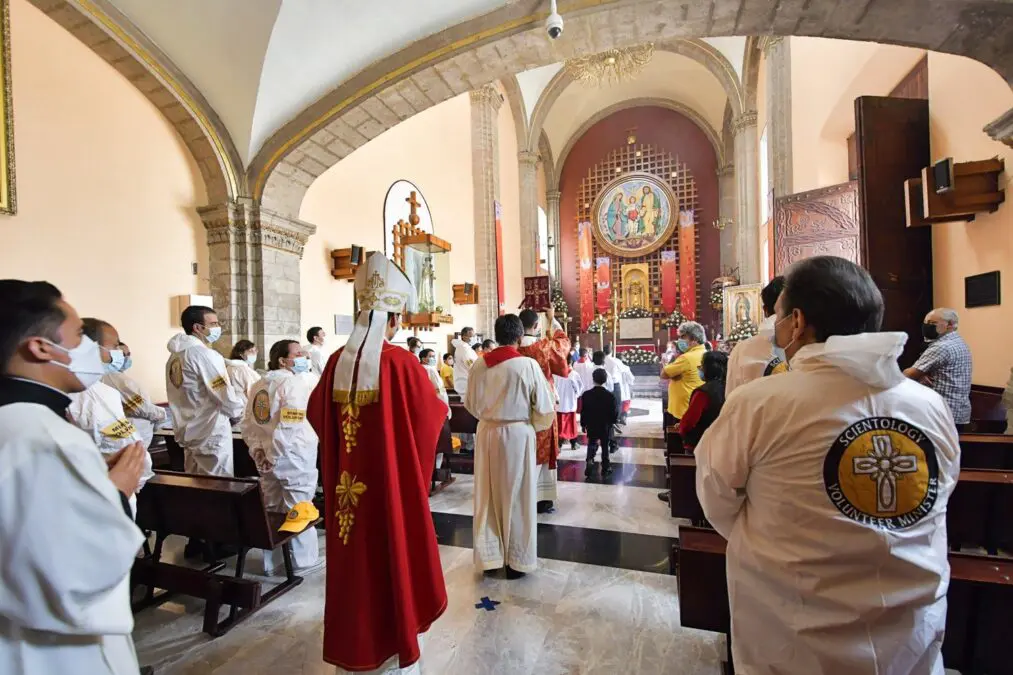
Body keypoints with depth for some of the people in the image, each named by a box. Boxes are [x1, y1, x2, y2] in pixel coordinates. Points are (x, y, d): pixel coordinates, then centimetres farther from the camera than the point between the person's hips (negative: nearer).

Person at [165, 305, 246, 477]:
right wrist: (239, 412, -1)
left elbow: (192, 396, 12)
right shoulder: (203, 354, -18)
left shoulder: (175, 355, 9)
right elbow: (227, 397, -19)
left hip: (187, 432, 9)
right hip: (212, 435, -9)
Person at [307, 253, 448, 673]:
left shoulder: (337, 361, -2)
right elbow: (433, 414, -7)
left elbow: (317, 413, 13)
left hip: (347, 484, 6)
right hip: (391, 479, -5)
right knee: (391, 554, 12)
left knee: (351, 559, 20)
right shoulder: (401, 362, -18)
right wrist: (437, 402, 14)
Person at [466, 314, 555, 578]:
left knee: (488, 495, 15)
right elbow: (545, 408, -11)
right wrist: (534, 426, 9)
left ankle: (489, 557, 28)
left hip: (487, 433, 4)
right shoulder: (528, 365, -15)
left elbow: (470, 403, 7)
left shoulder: (480, 364, -4)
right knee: (517, 496, 11)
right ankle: (517, 560, 25)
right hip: (518, 434, -3)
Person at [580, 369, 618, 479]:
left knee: (592, 445, 18)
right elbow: (613, 413, -8)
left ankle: (590, 461, -4)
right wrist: (613, 422, 12)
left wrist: (583, 425, 9)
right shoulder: (610, 395, -13)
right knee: (605, 447, 12)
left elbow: (583, 412, -3)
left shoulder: (586, 394, -9)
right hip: (606, 427, -1)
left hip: (591, 426, 1)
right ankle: (606, 469, 21)